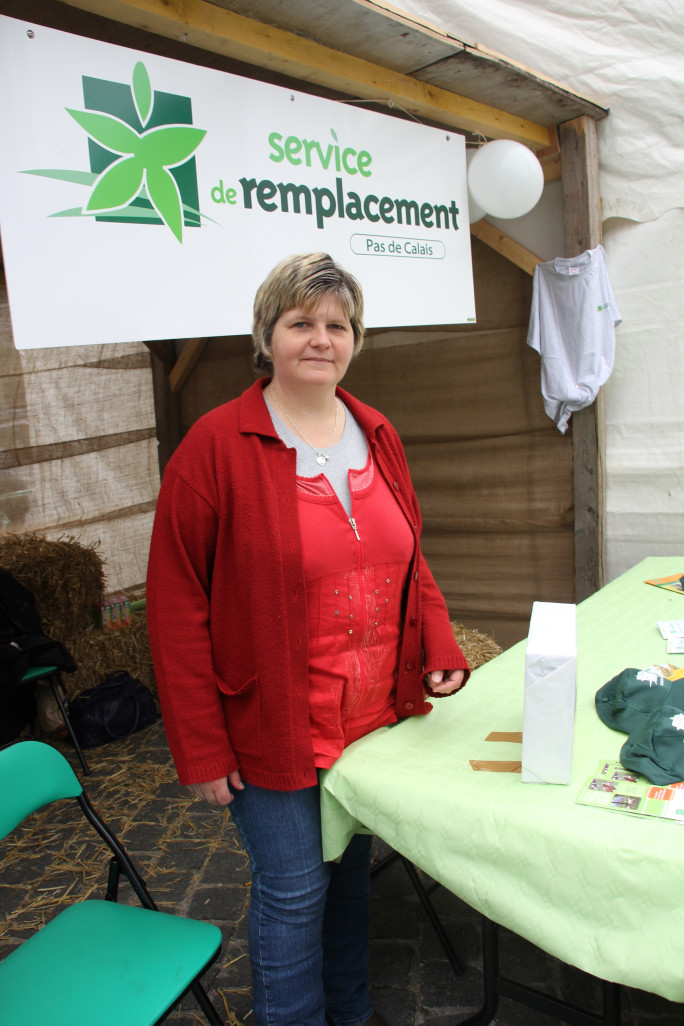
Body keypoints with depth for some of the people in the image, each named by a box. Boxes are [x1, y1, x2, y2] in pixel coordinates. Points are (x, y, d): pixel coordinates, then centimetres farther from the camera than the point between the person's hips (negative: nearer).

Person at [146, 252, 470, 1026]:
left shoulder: (376, 437, 5)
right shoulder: (216, 446, -14)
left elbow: (408, 562, 13)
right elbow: (177, 607, -14)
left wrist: (440, 649, -1)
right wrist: (200, 749, -14)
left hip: (375, 720, 6)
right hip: (273, 730, -5)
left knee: (351, 870, 23)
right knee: (294, 888, 8)